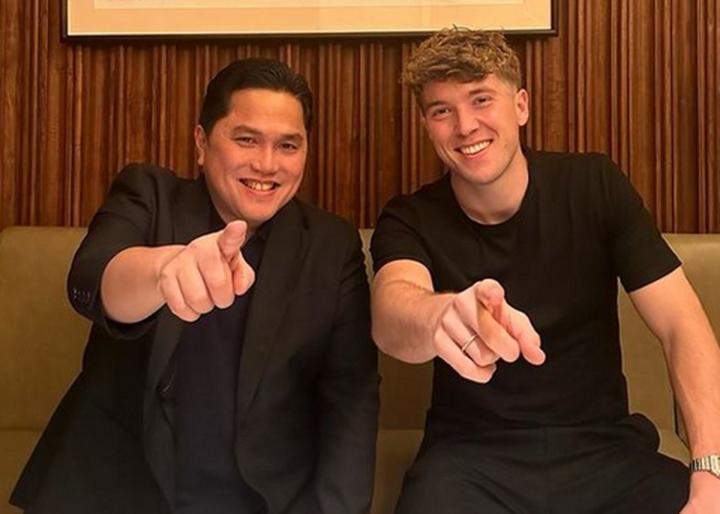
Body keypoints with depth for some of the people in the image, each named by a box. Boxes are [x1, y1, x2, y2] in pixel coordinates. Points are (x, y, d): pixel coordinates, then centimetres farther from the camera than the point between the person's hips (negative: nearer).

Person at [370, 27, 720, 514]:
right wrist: (442, 316, -55)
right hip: (472, 457, -1)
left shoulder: (596, 186, -4)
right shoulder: (410, 221, -7)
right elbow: (390, 309, -29)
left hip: (603, 447, 2)